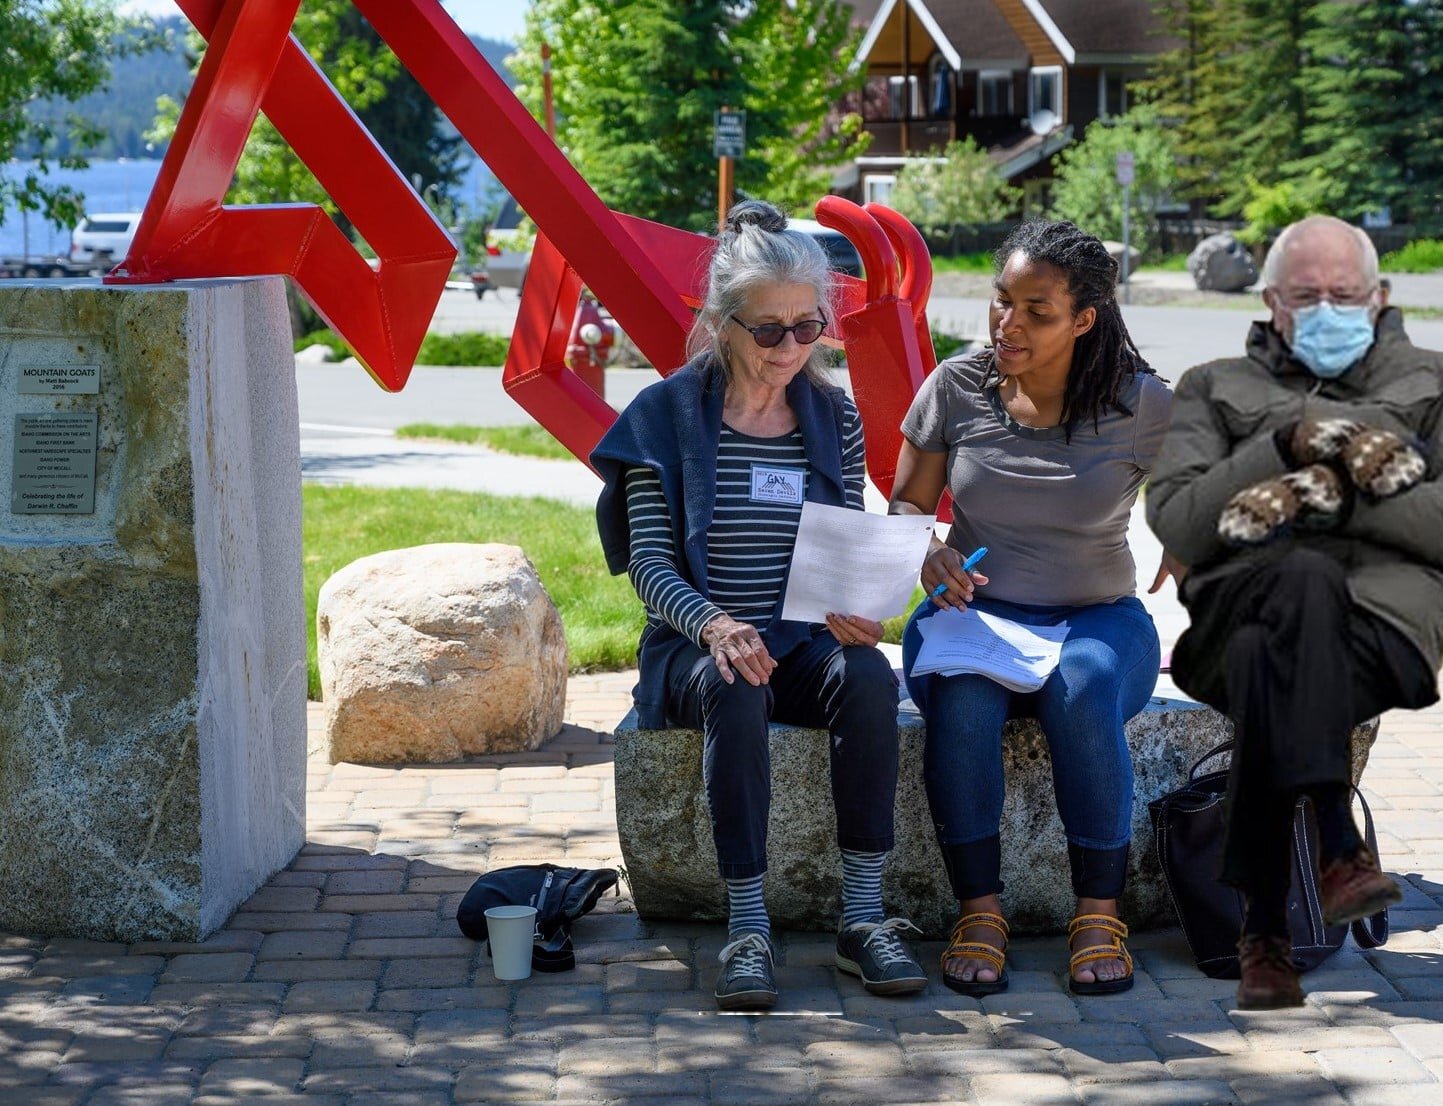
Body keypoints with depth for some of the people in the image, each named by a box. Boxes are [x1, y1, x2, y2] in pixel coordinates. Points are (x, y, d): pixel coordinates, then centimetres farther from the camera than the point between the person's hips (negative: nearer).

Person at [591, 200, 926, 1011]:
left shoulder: (834, 419, 8)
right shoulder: (668, 414, -2)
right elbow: (649, 560, -7)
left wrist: (850, 608, -17)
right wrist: (713, 623, -28)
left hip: (801, 639, 3)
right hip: (696, 640, -2)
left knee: (869, 677, -32)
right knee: (735, 694, -37)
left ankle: (864, 915, -28)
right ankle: (748, 927, -34)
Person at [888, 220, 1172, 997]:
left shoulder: (1142, 407, -5)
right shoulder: (956, 388, 0)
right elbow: (905, 506, 8)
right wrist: (924, 554, -12)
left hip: (1097, 619, -1)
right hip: (972, 610, 1)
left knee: (1083, 692, -36)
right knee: (962, 695, -35)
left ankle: (1099, 915, -24)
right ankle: (979, 913, -25)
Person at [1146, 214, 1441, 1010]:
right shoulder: (1215, 388, 27)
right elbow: (1176, 522, 8)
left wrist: (1332, 496, -4)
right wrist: (1284, 446, -3)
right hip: (1239, 603, 0)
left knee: (1266, 663, -37)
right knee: (1307, 580, -39)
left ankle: (1264, 932, -38)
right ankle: (1338, 848, -45)